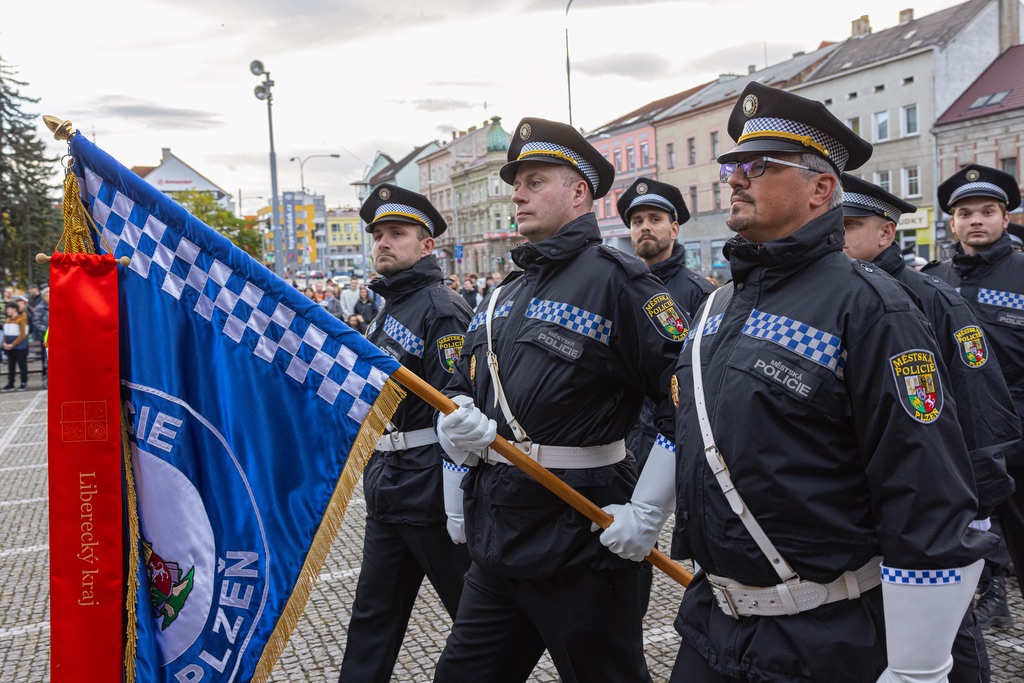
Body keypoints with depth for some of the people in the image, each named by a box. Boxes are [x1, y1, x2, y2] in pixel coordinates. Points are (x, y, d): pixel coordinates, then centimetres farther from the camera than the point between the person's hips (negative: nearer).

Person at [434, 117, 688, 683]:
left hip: (580, 545, -7)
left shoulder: (616, 280, -11)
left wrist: (648, 511, -18)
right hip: (495, 540, 8)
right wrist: (456, 417, -1)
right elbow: (461, 387, 22)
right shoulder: (502, 296, 14)